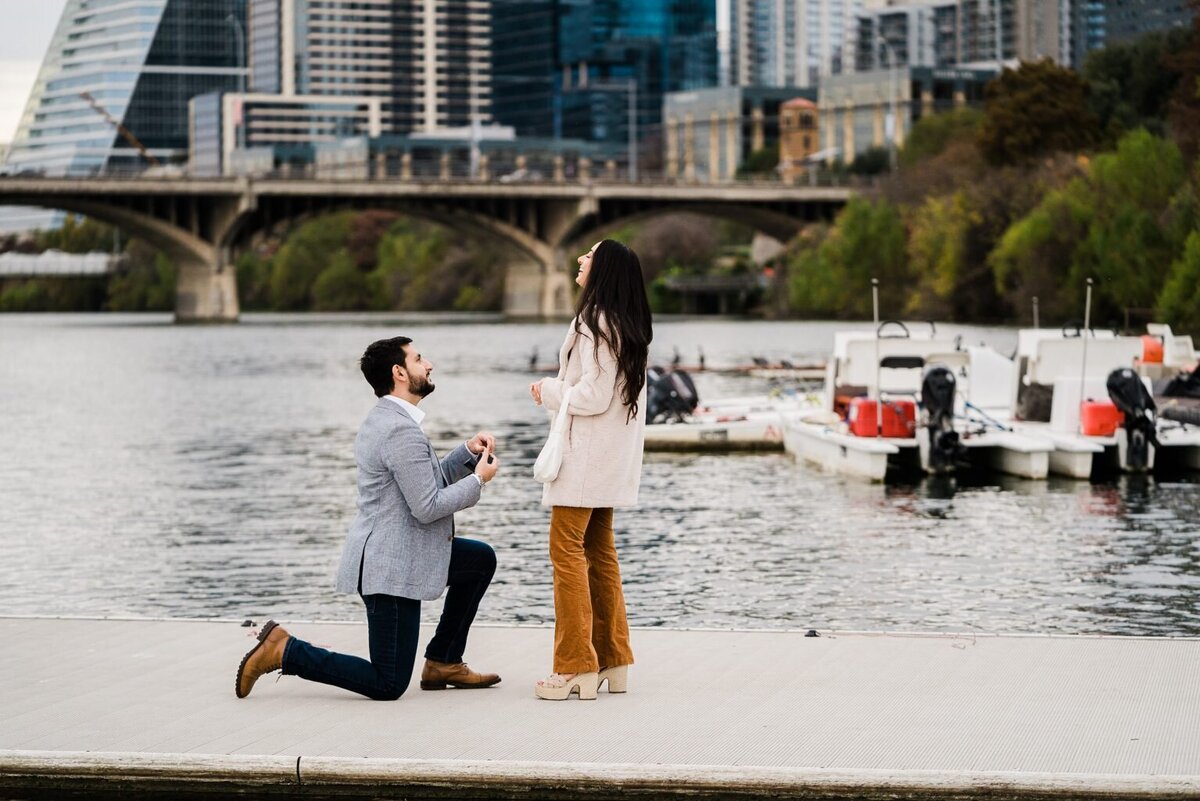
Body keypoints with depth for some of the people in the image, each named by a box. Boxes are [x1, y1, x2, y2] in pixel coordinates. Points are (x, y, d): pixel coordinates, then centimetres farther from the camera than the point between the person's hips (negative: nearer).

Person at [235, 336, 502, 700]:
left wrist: (469, 452, 7)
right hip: (392, 568, -10)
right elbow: (426, 507, -21)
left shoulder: (384, 419, 13)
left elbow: (431, 480, 21)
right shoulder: (401, 431, -20)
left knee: (482, 559, 23)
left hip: (397, 553, 10)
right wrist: (479, 479, -8)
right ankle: (283, 650, -3)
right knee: (388, 685, -5)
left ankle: (443, 663, 23)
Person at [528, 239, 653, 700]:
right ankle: (611, 661, 18)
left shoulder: (594, 323, -17)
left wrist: (549, 393, -6)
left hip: (585, 455, -10)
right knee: (600, 551, 15)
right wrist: (557, 387, 12)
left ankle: (575, 668, -7)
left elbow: (593, 396, -20)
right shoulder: (630, 326, 13)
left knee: (567, 550, -6)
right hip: (613, 457, 10)